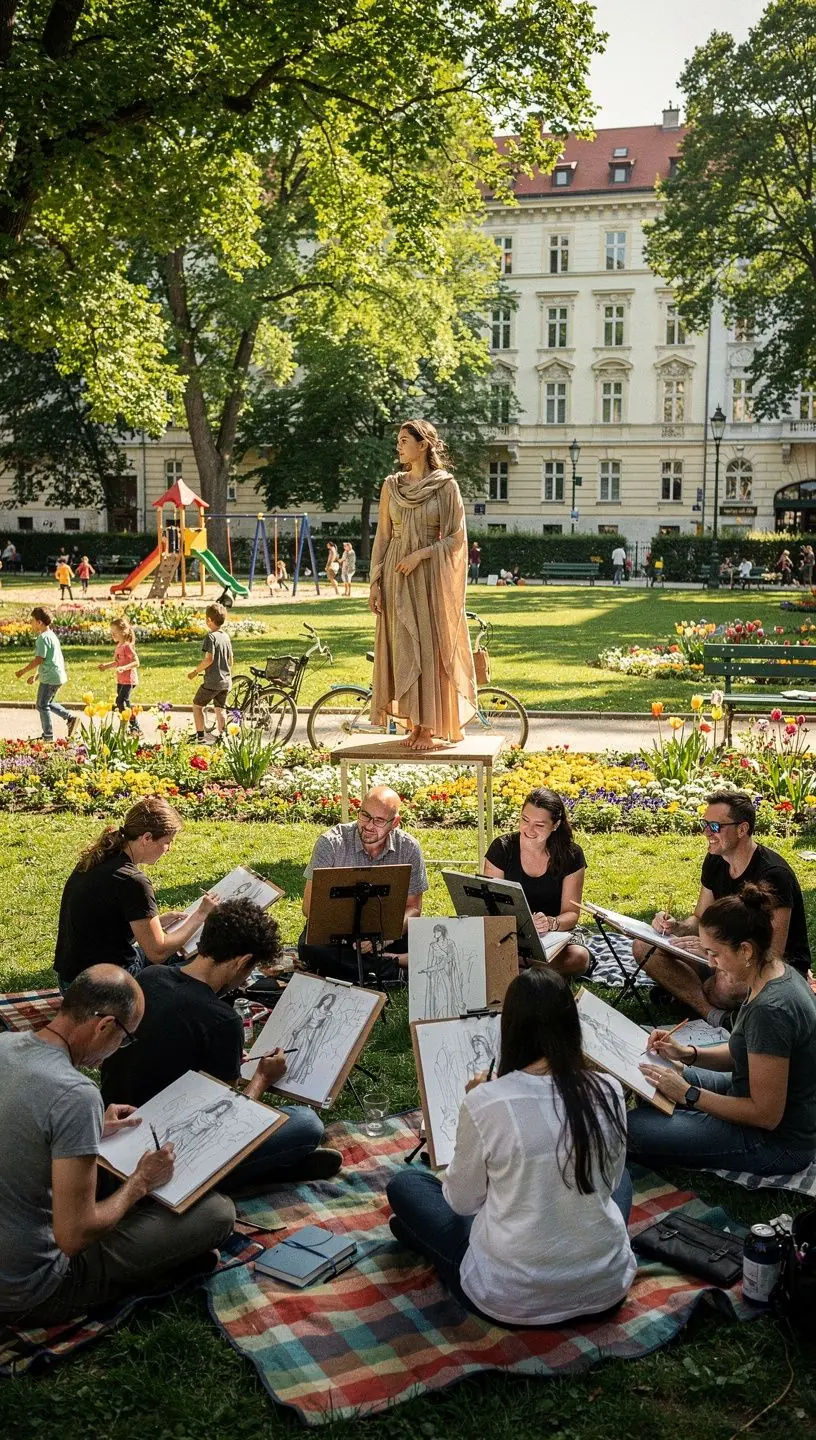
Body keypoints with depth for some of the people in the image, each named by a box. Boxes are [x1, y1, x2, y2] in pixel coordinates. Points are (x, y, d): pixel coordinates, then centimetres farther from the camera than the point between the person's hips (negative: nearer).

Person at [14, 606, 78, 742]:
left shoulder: (43, 638, -15)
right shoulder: (52, 636, 16)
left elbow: (39, 659, -20)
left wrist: (23, 671, -10)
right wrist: (36, 676, 23)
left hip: (50, 677, -10)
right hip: (59, 675, 10)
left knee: (42, 705, 1)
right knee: (48, 703, 23)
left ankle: (48, 736, 4)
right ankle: (70, 718, 14)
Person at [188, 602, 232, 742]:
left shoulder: (210, 637, -15)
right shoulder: (226, 636, 9)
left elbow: (209, 659, -22)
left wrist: (196, 671, -12)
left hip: (212, 681, -7)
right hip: (226, 681, 7)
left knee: (197, 705, 8)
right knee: (220, 708, 15)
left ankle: (200, 736, 5)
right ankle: (222, 736, 11)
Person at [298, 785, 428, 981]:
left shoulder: (408, 848, -3)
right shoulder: (331, 844, -11)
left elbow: (413, 907, 0)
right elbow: (311, 906, -13)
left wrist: (386, 935, -22)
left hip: (389, 935, 2)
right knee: (310, 946, -35)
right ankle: (394, 965, -25)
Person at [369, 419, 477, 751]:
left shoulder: (446, 486, -2)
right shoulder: (391, 485, 8)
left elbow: (456, 538, -4)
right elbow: (382, 536, 8)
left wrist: (420, 554, -16)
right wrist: (375, 581, 1)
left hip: (431, 576, -3)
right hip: (397, 577, 3)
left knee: (430, 647, -2)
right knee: (403, 648, 3)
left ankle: (430, 727, 4)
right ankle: (413, 723, 11)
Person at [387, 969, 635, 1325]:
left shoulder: (485, 1102, -20)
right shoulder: (608, 1092, -10)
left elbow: (462, 1202, -5)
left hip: (513, 1299, -2)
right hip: (606, 1286, 3)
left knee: (404, 1184, 17)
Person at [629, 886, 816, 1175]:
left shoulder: (770, 1010, -32)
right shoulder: (776, 972, -3)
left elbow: (766, 1115, -26)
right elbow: (743, 1053, 11)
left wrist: (688, 1094, -20)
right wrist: (686, 1053, -3)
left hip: (778, 1140, -10)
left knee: (633, 1129, -15)